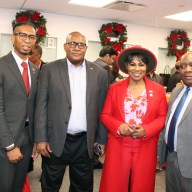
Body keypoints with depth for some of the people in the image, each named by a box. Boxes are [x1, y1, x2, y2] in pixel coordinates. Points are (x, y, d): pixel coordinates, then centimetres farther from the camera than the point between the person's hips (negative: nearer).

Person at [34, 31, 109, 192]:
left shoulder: (99, 73, 3)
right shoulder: (49, 69, -1)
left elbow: (102, 109, 5)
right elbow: (41, 105, -2)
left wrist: (102, 139, 5)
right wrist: (41, 138, -6)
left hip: (85, 142, 1)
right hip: (56, 141, -1)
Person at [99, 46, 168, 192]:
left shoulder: (158, 89, 2)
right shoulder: (115, 88, 2)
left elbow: (163, 117, 3)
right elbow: (105, 115, 4)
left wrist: (146, 130, -14)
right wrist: (119, 127, -14)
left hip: (145, 148, 1)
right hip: (118, 146, 0)